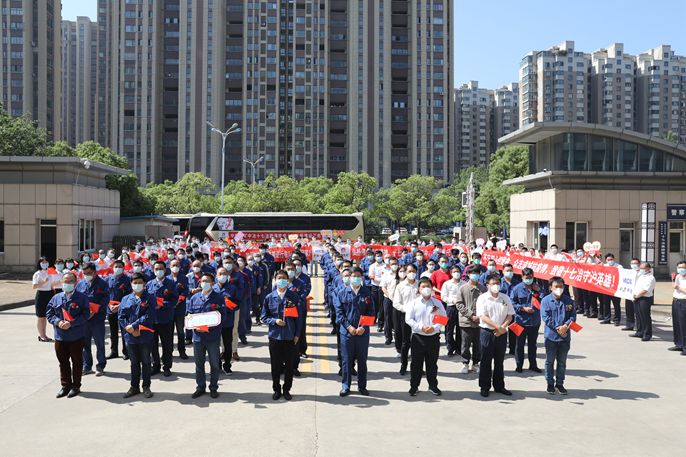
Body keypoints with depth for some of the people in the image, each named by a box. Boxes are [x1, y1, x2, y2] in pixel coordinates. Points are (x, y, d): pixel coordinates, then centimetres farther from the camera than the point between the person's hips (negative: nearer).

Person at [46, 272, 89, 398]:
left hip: (76, 336, -3)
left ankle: (76, 386, 19)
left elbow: (85, 315, -11)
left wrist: (71, 323, -21)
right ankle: (66, 386, 24)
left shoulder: (82, 298, -6)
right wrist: (58, 322, -13)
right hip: (60, 336, 4)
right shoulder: (56, 298, 5)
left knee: (77, 361, 8)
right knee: (63, 362, 12)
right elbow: (49, 313, 5)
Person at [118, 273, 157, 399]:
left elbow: (149, 316, -13)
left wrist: (134, 326, -18)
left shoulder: (150, 298, -2)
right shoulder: (126, 299, 7)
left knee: (146, 362, 8)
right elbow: (121, 317, 0)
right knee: (134, 362, 13)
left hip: (145, 336, -2)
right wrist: (131, 330, -12)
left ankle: (146, 387, 18)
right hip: (130, 336, 2)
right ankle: (134, 387, 23)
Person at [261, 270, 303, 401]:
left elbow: (298, 317, 2)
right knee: (276, 366, 9)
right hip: (275, 336, 0)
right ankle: (276, 389, 25)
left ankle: (286, 389, 24)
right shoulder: (269, 298, 0)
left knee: (289, 365, 8)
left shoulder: (294, 296, -2)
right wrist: (274, 321, -13)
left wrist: (297, 334, -2)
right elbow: (264, 317, 6)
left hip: (290, 337, 0)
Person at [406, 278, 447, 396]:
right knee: (416, 363, 5)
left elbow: (444, 319, 3)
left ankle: (433, 385, 24)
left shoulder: (437, 303, 4)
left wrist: (434, 328, -14)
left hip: (433, 337, 1)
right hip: (418, 337, -1)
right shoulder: (414, 303, -1)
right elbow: (408, 319, -4)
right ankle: (414, 386, 17)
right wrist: (421, 327, -15)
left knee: (432, 363, 11)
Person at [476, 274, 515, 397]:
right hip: (487, 332, -3)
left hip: (502, 333, 4)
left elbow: (510, 315, 5)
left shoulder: (505, 298, 7)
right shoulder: (482, 298, -5)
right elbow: (483, 316, -13)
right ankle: (485, 387, 12)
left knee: (499, 360, 11)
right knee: (486, 361, 3)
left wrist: (502, 327, -10)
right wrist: (497, 326, -19)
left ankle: (499, 386, 22)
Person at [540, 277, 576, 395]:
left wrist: (566, 326, -17)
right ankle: (550, 384, 18)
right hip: (551, 336, -2)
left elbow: (573, 315, 0)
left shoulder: (568, 301, 3)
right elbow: (545, 317, -11)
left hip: (565, 336, 3)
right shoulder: (546, 300, -5)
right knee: (550, 361, 7)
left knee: (562, 362, 11)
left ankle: (560, 383, 22)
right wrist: (557, 328, -17)